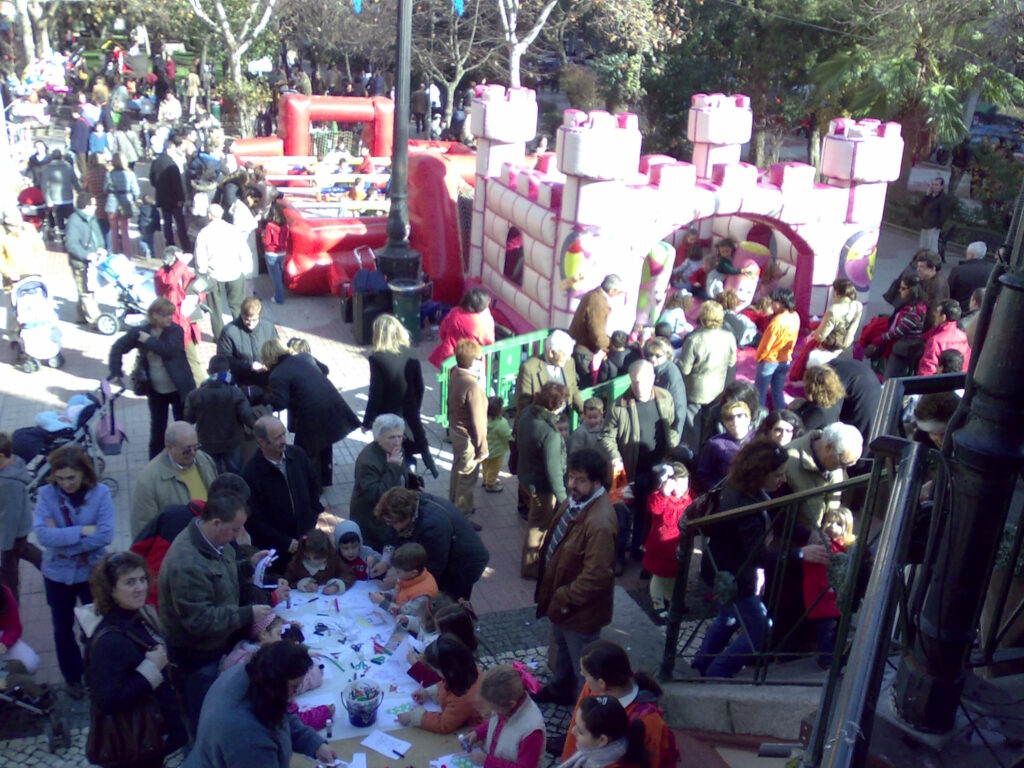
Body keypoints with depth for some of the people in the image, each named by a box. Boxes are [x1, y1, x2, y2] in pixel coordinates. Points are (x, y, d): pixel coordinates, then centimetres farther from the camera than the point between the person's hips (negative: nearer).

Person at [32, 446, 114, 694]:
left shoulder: (100, 493, -15)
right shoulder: (46, 494, -12)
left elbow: (105, 534, -23)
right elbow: (42, 534, -23)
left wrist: (61, 538, -21)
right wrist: (82, 531, -27)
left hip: (92, 572, -1)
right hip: (57, 574, 1)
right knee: (63, 629, 18)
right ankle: (72, 677, 40)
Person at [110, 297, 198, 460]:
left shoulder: (176, 330, -14)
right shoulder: (139, 332, -5)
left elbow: (169, 350, -32)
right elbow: (117, 348, 6)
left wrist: (148, 340, -22)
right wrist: (116, 372, -2)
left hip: (179, 389, -3)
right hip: (155, 390, 3)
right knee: (157, 428, 14)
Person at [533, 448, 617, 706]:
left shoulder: (600, 523, -35)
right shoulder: (576, 499, -7)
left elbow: (596, 576, -33)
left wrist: (563, 598, -20)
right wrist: (555, 594, 11)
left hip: (580, 607, -9)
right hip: (560, 598, 9)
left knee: (582, 665, 14)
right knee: (562, 648, 33)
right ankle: (559, 689, 57)